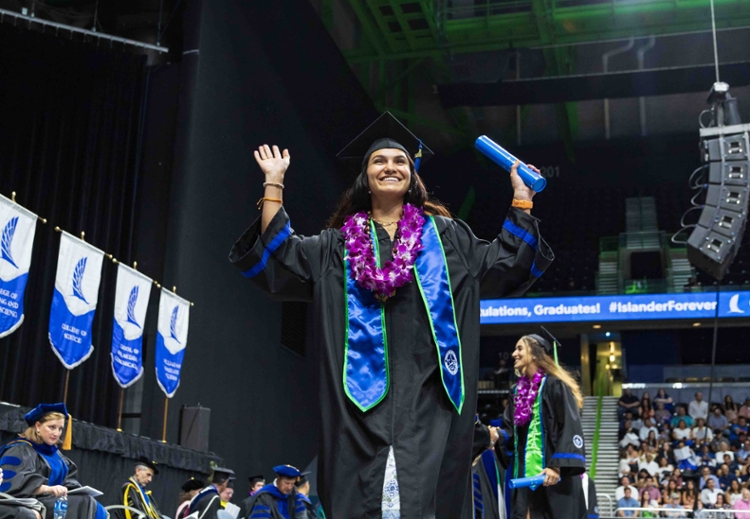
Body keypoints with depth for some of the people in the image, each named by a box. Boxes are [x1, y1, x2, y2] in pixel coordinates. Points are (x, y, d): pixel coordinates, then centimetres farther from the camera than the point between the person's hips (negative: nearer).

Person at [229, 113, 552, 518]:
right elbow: (278, 257, 9)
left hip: (427, 388, 0)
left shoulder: (445, 235, 19)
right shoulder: (340, 243, 18)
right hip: (364, 387, 0)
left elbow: (508, 263, 16)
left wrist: (521, 195, 13)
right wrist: (274, 184, 8)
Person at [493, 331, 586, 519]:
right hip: (526, 473, 7)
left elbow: (569, 428, -15)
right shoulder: (518, 390, 14)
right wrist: (497, 436, -5)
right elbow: (510, 428, 17)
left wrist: (557, 466, -22)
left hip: (551, 472, -7)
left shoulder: (554, 385, -8)